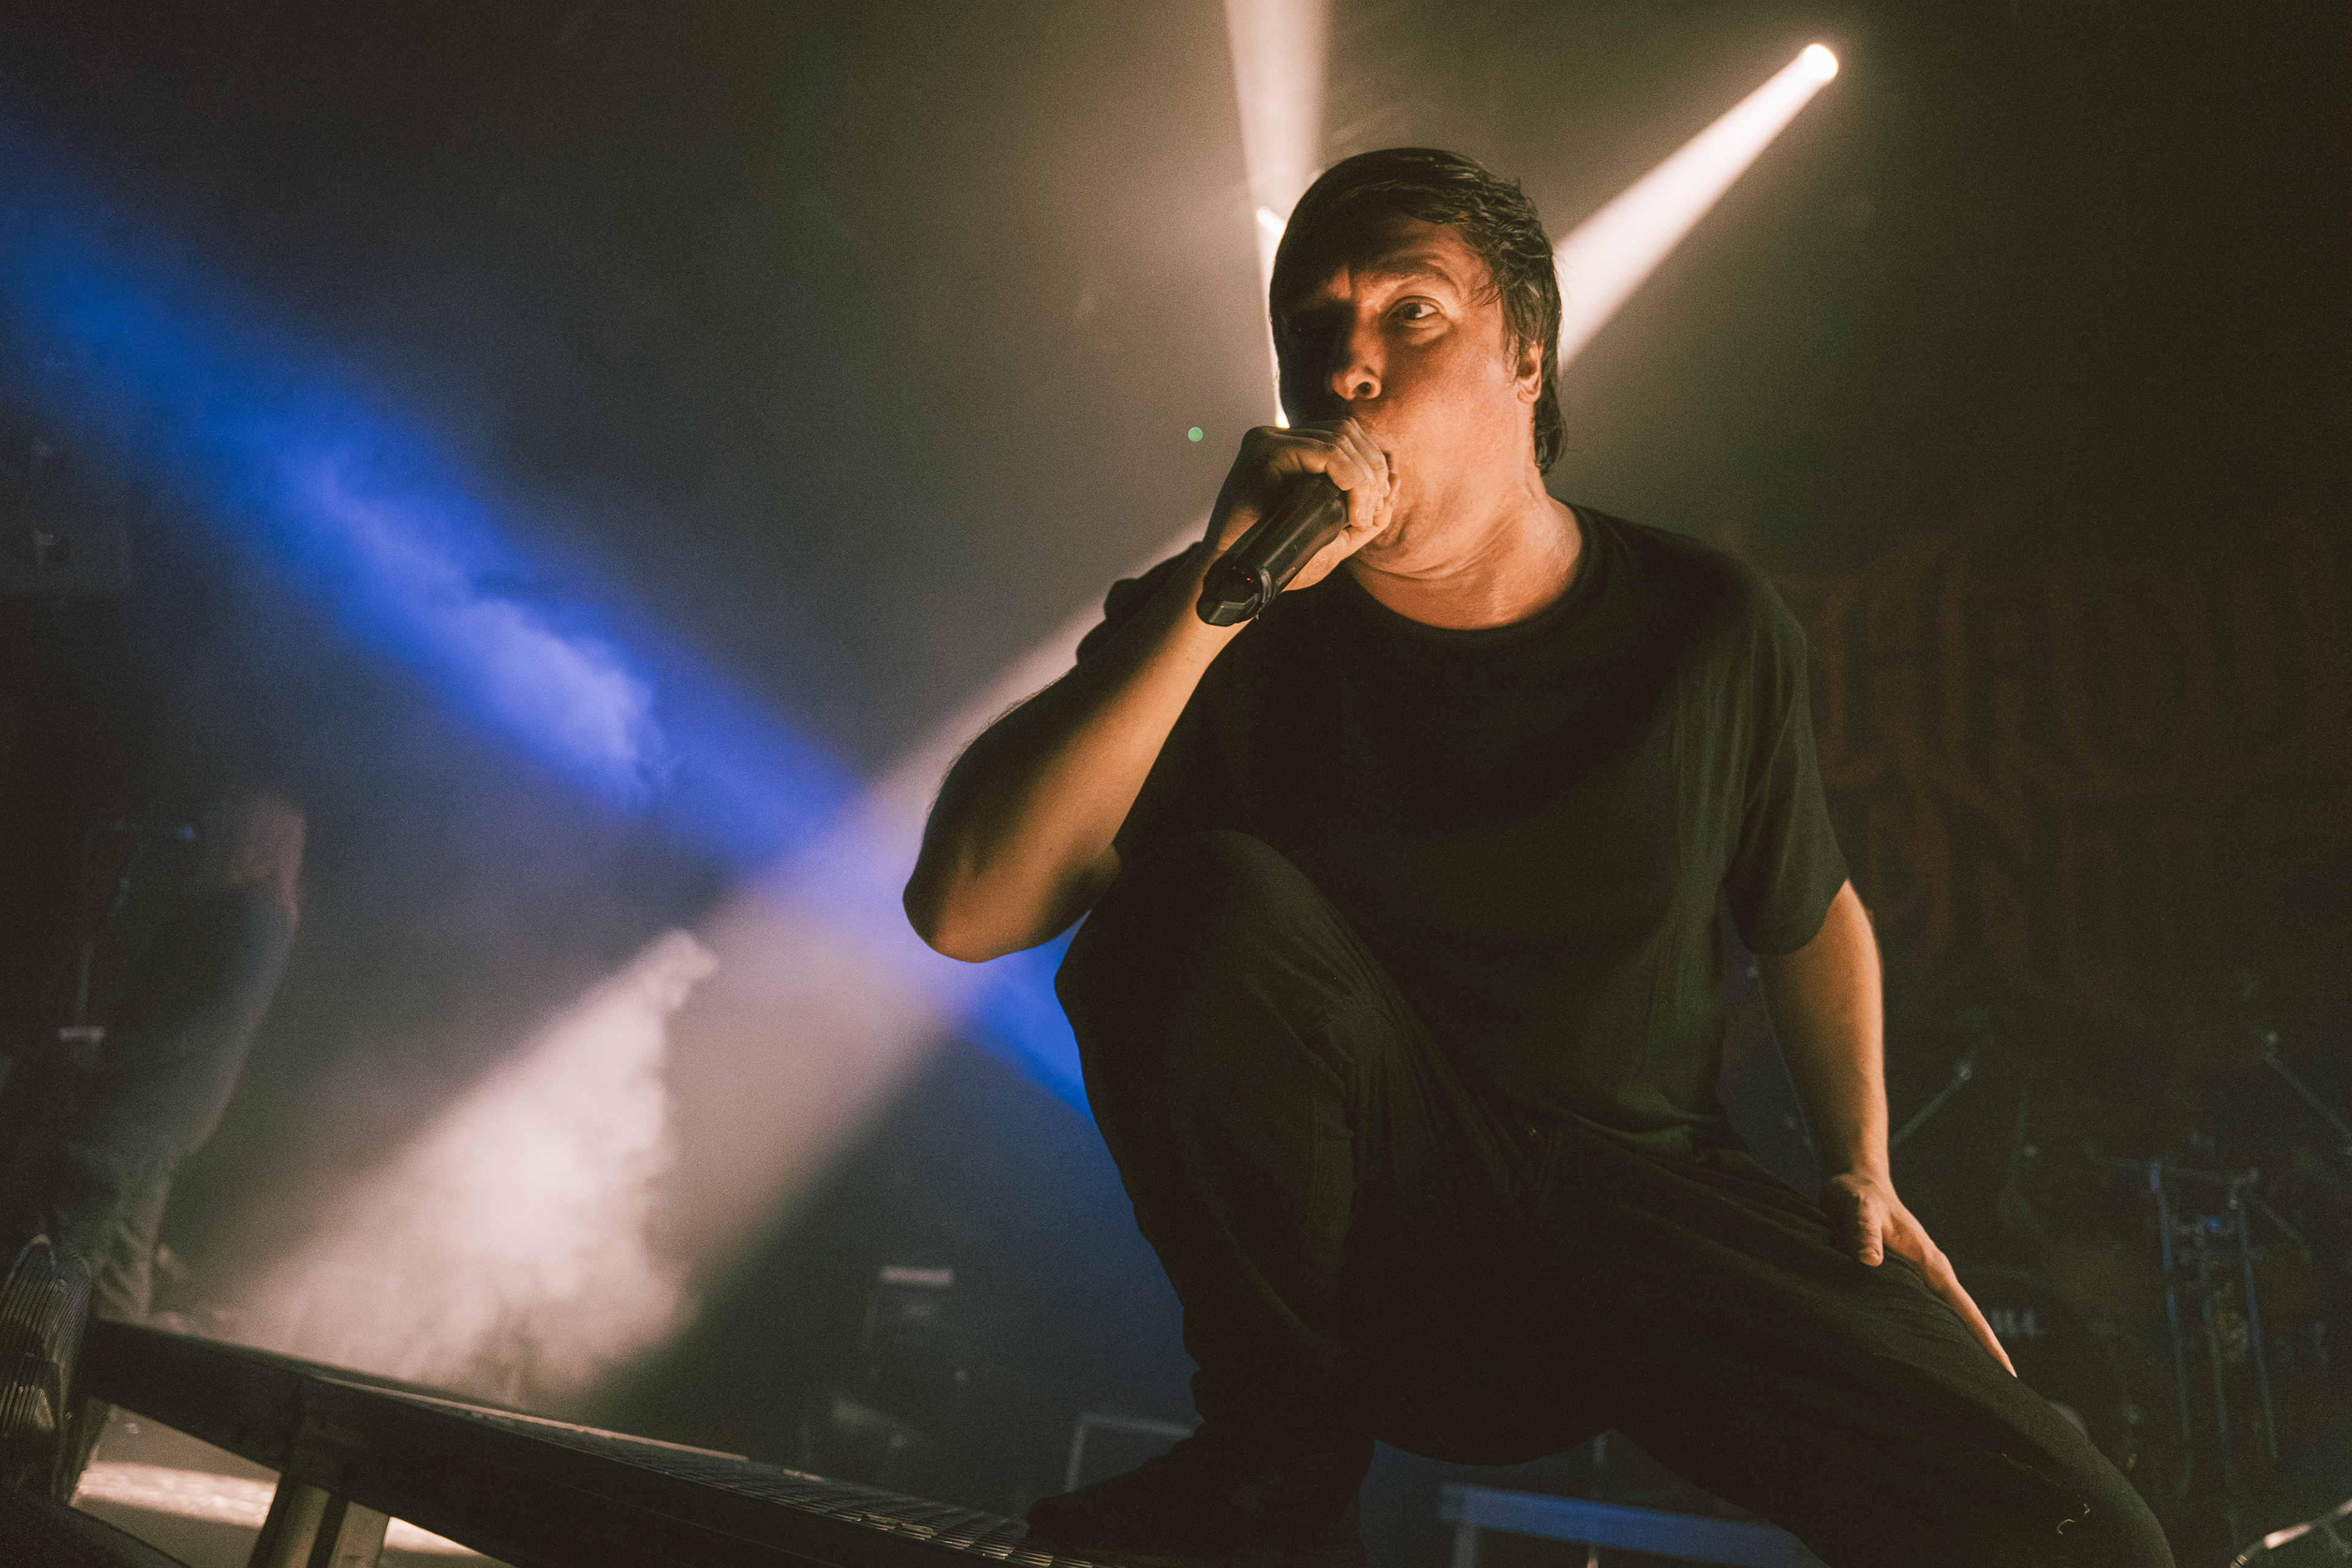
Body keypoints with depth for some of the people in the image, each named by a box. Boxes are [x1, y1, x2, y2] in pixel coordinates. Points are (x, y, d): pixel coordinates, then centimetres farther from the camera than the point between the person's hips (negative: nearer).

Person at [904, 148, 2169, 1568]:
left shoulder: (1712, 631, -1)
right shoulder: (1236, 634, -7)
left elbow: (1813, 919, 16)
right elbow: (966, 908, -21)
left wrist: (1863, 1168, 2)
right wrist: (1214, 600, -28)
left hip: (1655, 1208, 1)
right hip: (1366, 1224, 0)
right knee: (1208, 901, -29)